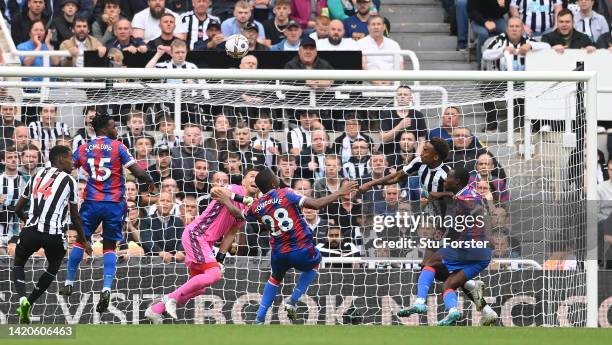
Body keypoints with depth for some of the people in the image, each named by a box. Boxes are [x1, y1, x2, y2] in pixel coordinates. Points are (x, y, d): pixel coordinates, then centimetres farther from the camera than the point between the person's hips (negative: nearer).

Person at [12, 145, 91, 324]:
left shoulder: (37, 176, 16)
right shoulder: (69, 181, 5)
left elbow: (18, 209, 22)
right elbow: (75, 217, 10)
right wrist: (83, 241, 25)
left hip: (31, 231, 2)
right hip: (54, 235, -2)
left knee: (18, 265, 24)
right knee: (53, 269, 26)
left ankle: (23, 299, -3)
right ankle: (28, 303, 15)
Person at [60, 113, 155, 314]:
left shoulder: (83, 149, 5)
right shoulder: (118, 147, -3)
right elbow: (138, 173, -9)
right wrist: (149, 181, 11)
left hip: (91, 202, 1)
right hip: (114, 204, -1)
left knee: (80, 241, 18)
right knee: (110, 246, 7)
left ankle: (69, 284, 23)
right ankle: (106, 288, -10)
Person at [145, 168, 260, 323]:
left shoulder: (248, 208, 16)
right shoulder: (235, 189, -9)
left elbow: (230, 234, 17)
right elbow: (215, 191, -32)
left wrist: (219, 259, 9)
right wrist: (241, 198, -39)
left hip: (206, 243, 10)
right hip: (195, 234, -10)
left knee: (198, 288, 11)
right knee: (214, 274, -23)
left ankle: (155, 310, 20)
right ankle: (172, 298, -11)